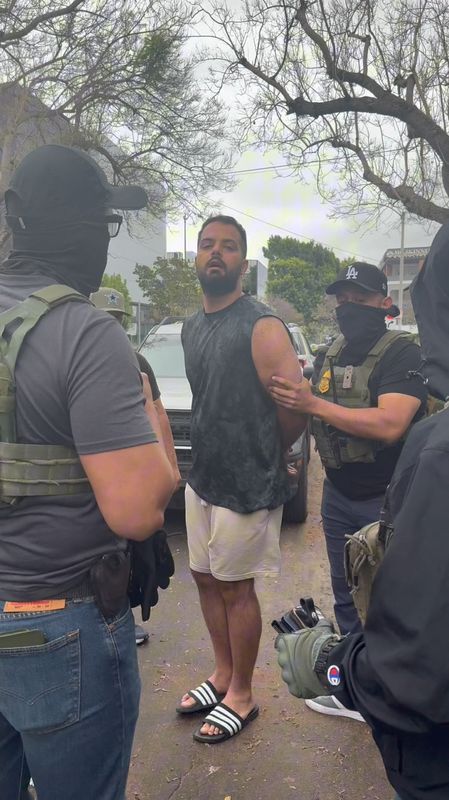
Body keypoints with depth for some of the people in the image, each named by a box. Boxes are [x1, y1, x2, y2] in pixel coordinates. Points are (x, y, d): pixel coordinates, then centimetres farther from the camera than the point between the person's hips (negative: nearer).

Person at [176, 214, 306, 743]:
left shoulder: (261, 327, -17)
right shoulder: (191, 328, 9)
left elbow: (296, 408, -16)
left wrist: (261, 458, -1)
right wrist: (209, 459, 12)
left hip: (246, 485, -8)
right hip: (202, 478, 8)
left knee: (236, 587, 5)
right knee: (206, 578, 17)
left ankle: (241, 697, 27)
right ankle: (223, 674, 38)